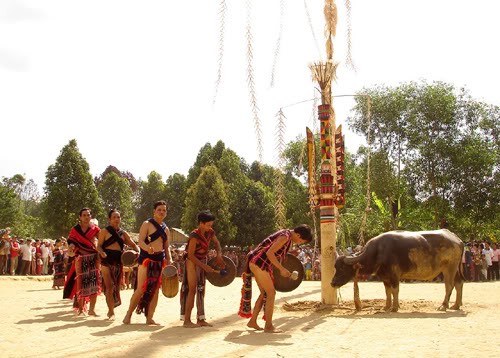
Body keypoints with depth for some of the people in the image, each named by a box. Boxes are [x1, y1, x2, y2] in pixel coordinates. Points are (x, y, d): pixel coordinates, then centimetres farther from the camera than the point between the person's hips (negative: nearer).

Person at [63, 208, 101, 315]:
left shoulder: (95, 228, 7)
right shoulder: (75, 229, 4)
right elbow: (71, 243, 0)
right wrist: (70, 251, -20)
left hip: (93, 257, 1)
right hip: (80, 258, -1)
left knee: (94, 282, -5)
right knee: (81, 282, -2)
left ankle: (92, 309, 0)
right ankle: (81, 308, 7)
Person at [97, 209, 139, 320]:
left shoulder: (123, 233, 13)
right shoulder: (104, 231, 2)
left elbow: (133, 245, 12)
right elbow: (99, 245, -3)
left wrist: (139, 251, -9)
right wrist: (102, 252, -24)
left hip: (119, 261, 4)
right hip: (107, 261, -4)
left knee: (117, 287, 8)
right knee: (109, 287, -8)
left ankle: (111, 308, 24)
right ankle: (111, 312, -5)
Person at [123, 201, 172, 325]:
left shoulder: (166, 229, 16)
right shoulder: (147, 224, -3)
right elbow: (140, 242, -13)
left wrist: (169, 260, 2)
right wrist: (148, 248, -35)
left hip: (160, 260, 6)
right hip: (146, 259, -6)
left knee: (155, 290, 4)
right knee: (141, 289, -9)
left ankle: (149, 318, 10)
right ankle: (128, 315, 4)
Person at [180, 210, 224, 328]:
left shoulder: (210, 232, -4)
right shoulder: (194, 235, -25)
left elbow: (217, 243, 12)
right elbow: (190, 255, -25)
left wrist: (219, 255, -7)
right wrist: (204, 266, -26)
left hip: (202, 261, 7)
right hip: (192, 262, -7)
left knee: (201, 290, 8)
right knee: (192, 290, -9)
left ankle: (200, 319, 13)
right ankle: (187, 320, -6)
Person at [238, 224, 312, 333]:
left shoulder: (287, 235, 14)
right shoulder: (285, 236, -17)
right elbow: (269, 253, -24)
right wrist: (282, 269, -21)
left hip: (256, 263, 10)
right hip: (259, 263, -10)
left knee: (264, 293, 15)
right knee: (271, 293, -5)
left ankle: (252, 321, 21)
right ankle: (268, 326, 0)